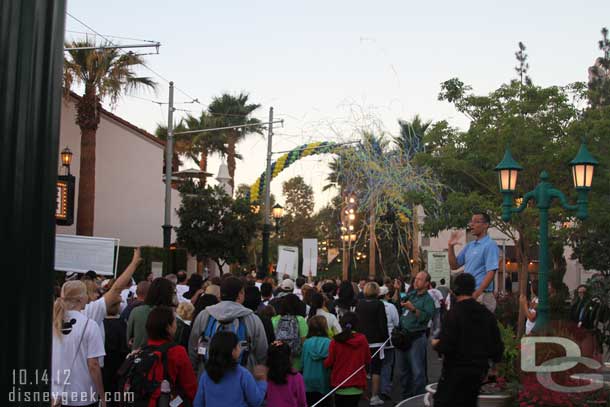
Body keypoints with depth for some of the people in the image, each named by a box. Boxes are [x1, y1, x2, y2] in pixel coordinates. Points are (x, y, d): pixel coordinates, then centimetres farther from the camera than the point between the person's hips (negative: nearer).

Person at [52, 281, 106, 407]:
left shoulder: (53, 323, 0)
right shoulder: (89, 325, -13)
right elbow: (93, 365, -13)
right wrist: (102, 396, -4)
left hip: (56, 395, 4)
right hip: (83, 396, -4)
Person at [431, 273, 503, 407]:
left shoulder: (455, 313, -15)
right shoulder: (487, 314, 3)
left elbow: (446, 346, -20)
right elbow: (497, 344, 5)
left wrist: (436, 344, 1)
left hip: (456, 369, -6)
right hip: (479, 371, 6)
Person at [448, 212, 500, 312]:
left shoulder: (490, 245, -9)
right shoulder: (469, 246, 15)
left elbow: (491, 273, -16)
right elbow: (454, 265, 18)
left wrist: (476, 294, -23)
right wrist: (451, 247, 4)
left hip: (481, 296, -8)